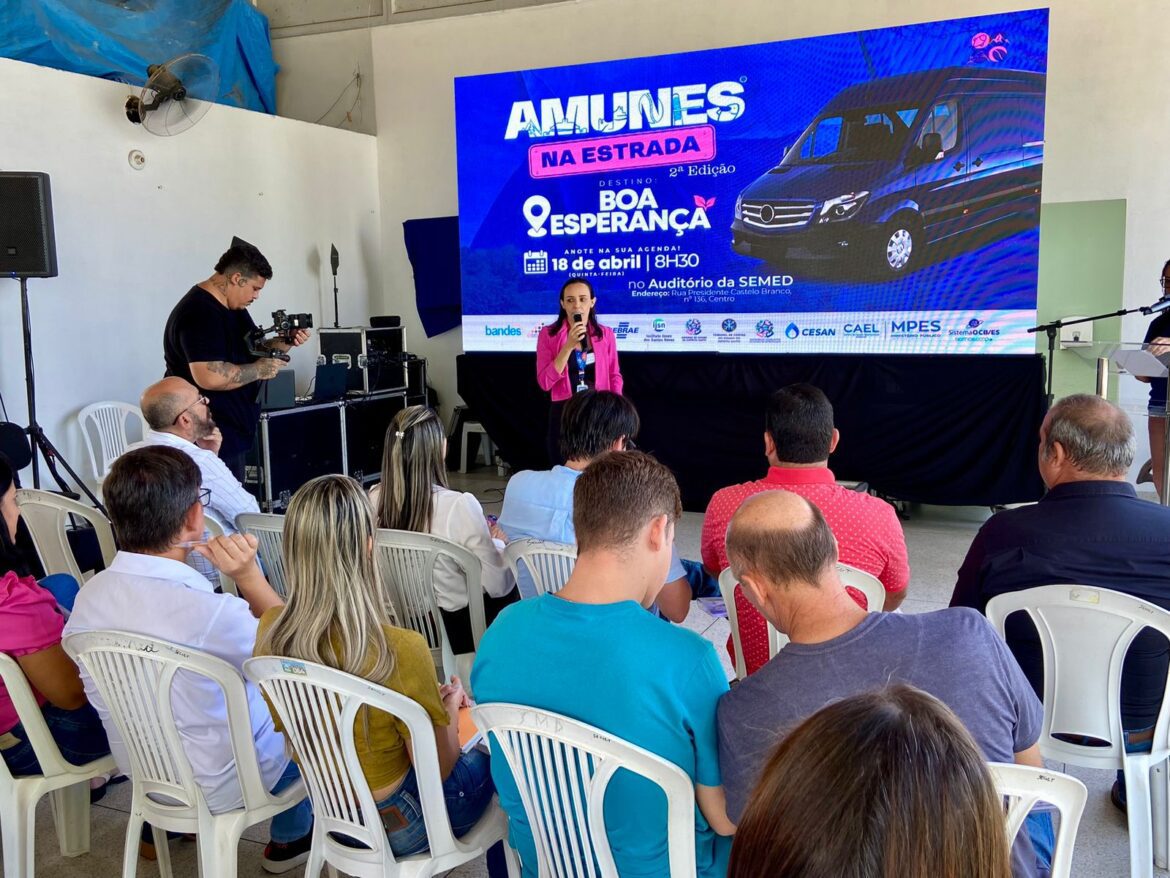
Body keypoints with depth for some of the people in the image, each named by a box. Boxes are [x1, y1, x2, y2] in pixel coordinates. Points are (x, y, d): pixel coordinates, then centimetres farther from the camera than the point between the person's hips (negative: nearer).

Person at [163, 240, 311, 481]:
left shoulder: (233, 307, 11)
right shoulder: (199, 314, -21)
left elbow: (253, 349, 19)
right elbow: (210, 377, -31)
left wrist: (285, 342, 1)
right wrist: (260, 370, -19)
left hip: (232, 429, 10)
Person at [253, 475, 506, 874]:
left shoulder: (270, 630, -17)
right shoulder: (400, 650, -34)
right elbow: (438, 768, -19)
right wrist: (451, 704, 0)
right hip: (394, 825, -5)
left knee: (466, 752, 29)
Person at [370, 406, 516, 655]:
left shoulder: (374, 499, -14)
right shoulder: (460, 506, -30)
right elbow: (497, 585, -21)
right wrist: (499, 543, 1)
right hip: (459, 628, -5)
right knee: (515, 589, 26)